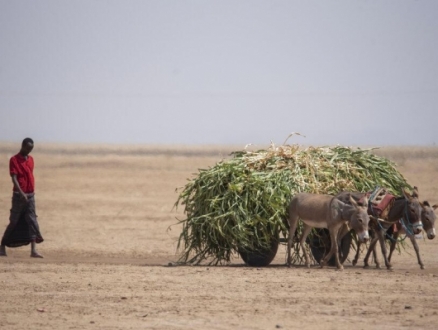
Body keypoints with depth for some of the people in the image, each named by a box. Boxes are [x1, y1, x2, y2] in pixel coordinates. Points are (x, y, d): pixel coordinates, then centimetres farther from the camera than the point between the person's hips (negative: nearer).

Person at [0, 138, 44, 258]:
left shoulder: (30, 159, 11)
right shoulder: (14, 160, -9)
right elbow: (14, 178, -17)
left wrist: (32, 191, 15)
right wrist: (21, 193, -28)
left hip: (30, 195, 5)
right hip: (19, 195, -5)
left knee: (32, 221, -3)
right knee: (14, 221, 1)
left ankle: (33, 250, -8)